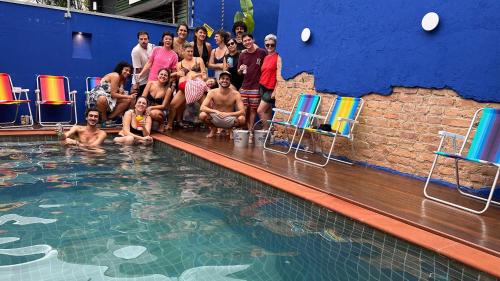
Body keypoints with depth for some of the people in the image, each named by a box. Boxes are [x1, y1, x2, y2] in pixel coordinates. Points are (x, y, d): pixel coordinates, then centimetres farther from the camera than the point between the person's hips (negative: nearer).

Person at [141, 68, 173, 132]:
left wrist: (151, 107, -24)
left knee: (153, 113, -37)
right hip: (147, 109, 2)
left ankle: (161, 124, -3)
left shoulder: (168, 90, -10)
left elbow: (163, 106, -9)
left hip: (160, 111, -2)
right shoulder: (150, 84, -3)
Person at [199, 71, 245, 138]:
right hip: (215, 119, 1)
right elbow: (202, 108, -16)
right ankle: (213, 128, 6)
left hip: (229, 120, -1)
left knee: (242, 119, -31)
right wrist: (215, 111, -31)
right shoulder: (212, 92, -9)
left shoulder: (236, 94, -12)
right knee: (202, 115, -28)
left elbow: (242, 111, -19)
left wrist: (228, 114, -32)